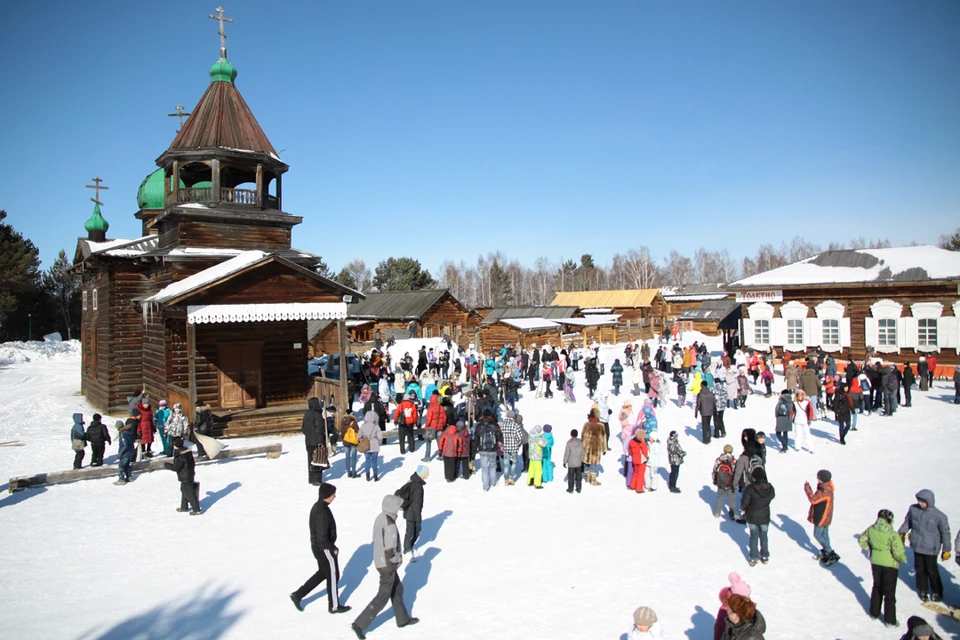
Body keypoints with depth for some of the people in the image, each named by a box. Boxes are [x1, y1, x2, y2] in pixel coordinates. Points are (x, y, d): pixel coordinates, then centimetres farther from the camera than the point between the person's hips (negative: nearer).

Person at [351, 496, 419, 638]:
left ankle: (402, 619, 37)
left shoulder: (380, 518, -2)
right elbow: (390, 551, -26)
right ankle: (360, 624, 11)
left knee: (397, 590, 22)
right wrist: (399, 559, -6)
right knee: (383, 597, 5)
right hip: (388, 565, -9)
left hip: (379, 560, 9)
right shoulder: (390, 525, -29)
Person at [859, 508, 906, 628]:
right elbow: (898, 552, -23)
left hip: (875, 562, 5)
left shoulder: (871, 529, -9)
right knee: (890, 592, 10)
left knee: (877, 587, 23)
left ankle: (874, 613, 35)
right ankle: (890, 620, 20)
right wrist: (903, 559, -2)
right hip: (890, 564, -5)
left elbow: (861, 540, 2)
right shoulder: (892, 534, -24)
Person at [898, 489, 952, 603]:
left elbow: (945, 533, -5)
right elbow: (907, 522, 9)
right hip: (917, 546, 3)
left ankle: (937, 592, 33)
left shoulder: (939, 516, -16)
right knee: (919, 569, 14)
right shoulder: (913, 509, -7)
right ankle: (923, 590, 34)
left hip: (930, 549, -3)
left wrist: (946, 550, 0)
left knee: (931, 570, 10)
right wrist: (901, 533, 0)